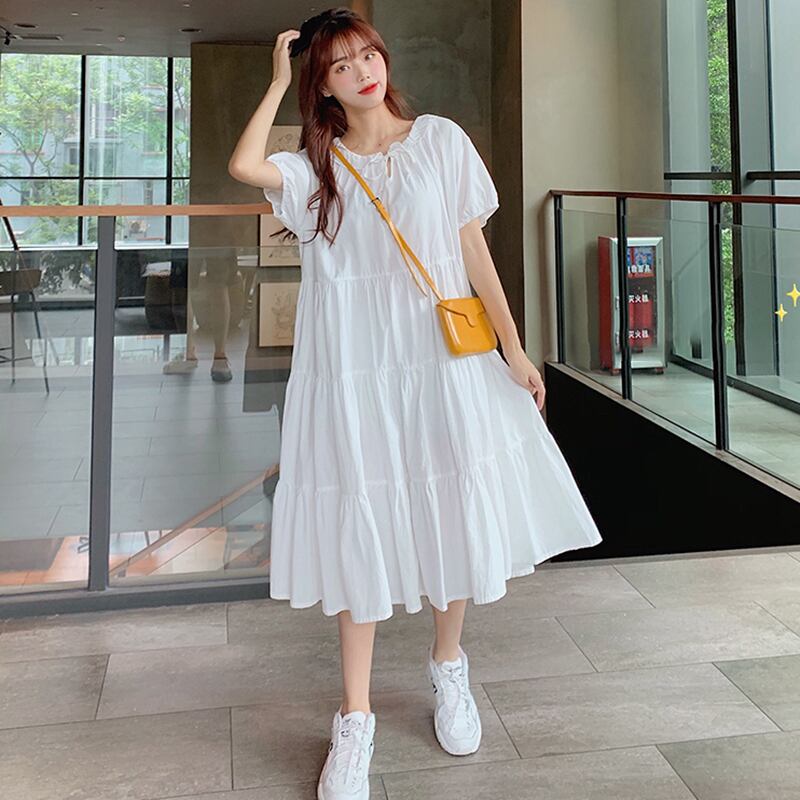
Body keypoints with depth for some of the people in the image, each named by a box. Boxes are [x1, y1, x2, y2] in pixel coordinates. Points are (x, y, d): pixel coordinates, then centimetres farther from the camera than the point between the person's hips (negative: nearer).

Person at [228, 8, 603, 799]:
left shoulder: (440, 139, 5)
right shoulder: (314, 165, 6)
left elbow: (472, 246, 4)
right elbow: (243, 166, -15)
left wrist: (513, 349, 1)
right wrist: (278, 80, -2)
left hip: (441, 358, 1)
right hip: (350, 369, 0)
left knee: (454, 516, 8)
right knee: (360, 532, 3)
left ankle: (448, 667, 34)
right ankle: (354, 721, 14)